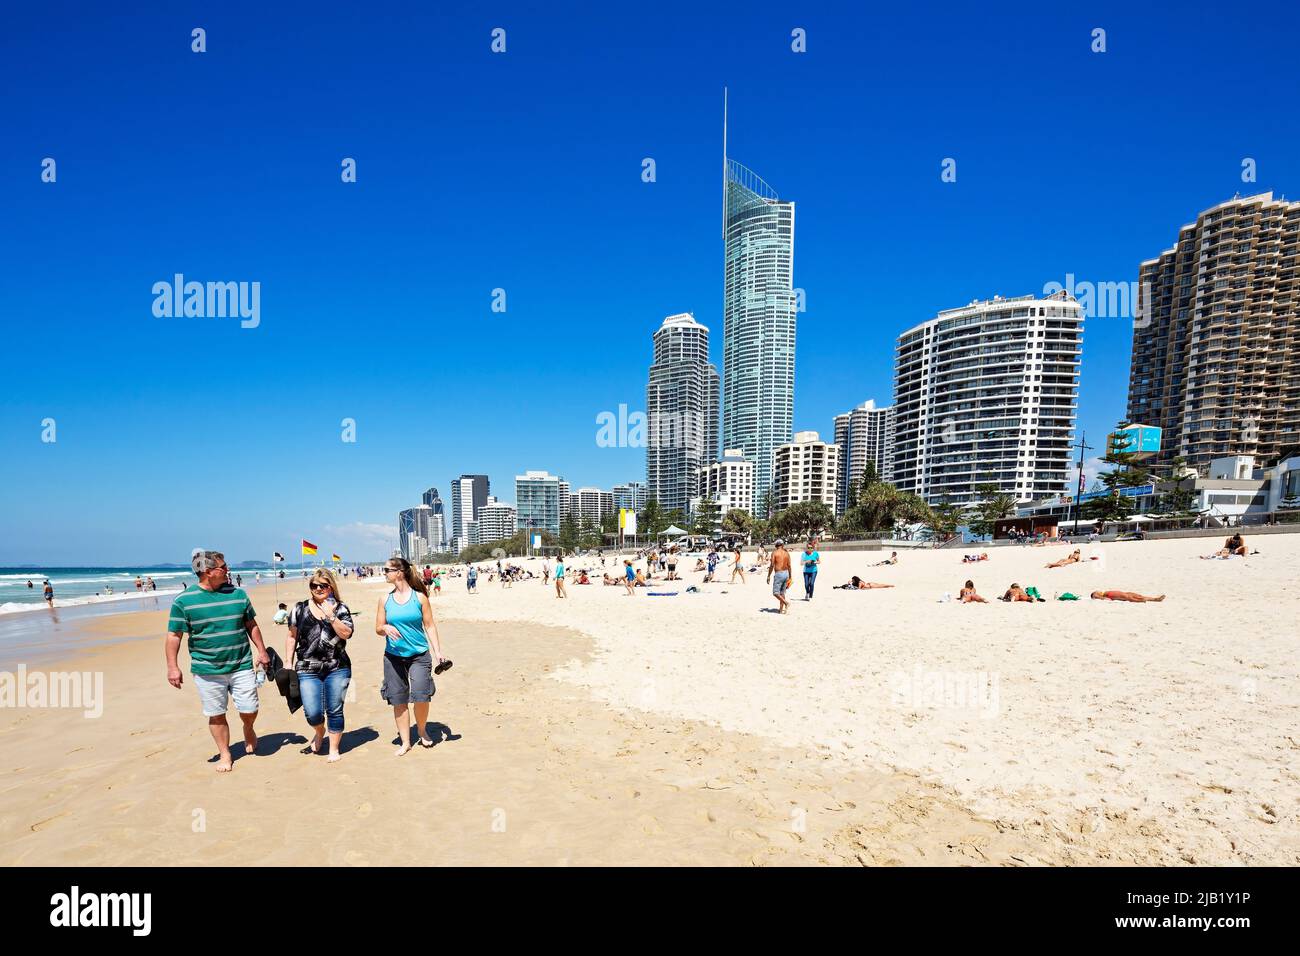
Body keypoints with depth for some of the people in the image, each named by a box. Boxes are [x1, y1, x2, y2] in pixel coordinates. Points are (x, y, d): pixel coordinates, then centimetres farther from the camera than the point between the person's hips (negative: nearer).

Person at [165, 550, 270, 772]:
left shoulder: (237, 594, 2)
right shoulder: (184, 600, -5)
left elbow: (251, 625, 10)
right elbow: (174, 635, -2)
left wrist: (261, 651, 8)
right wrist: (172, 667, -7)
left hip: (242, 666, 2)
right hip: (207, 670, -1)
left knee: (249, 710, 4)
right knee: (216, 715, 9)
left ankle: (248, 728, 36)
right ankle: (225, 754, 27)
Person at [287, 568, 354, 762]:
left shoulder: (341, 609, 2)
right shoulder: (300, 608, 6)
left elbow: (346, 633, -11)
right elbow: (292, 637, 12)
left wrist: (330, 615, -18)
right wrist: (288, 663, 9)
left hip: (337, 668, -1)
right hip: (308, 669, 1)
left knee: (334, 710, 5)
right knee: (313, 713, -5)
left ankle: (334, 749, 24)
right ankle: (319, 732, 31)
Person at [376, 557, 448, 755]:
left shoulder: (419, 597, -4)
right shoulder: (385, 599, 3)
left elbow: (429, 626, 0)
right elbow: (378, 628, 8)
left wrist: (438, 651, -4)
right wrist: (386, 628, -16)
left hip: (419, 655, -3)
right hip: (393, 656, 3)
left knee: (421, 695, -11)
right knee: (398, 700, 8)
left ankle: (421, 730, 19)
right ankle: (405, 742, 25)